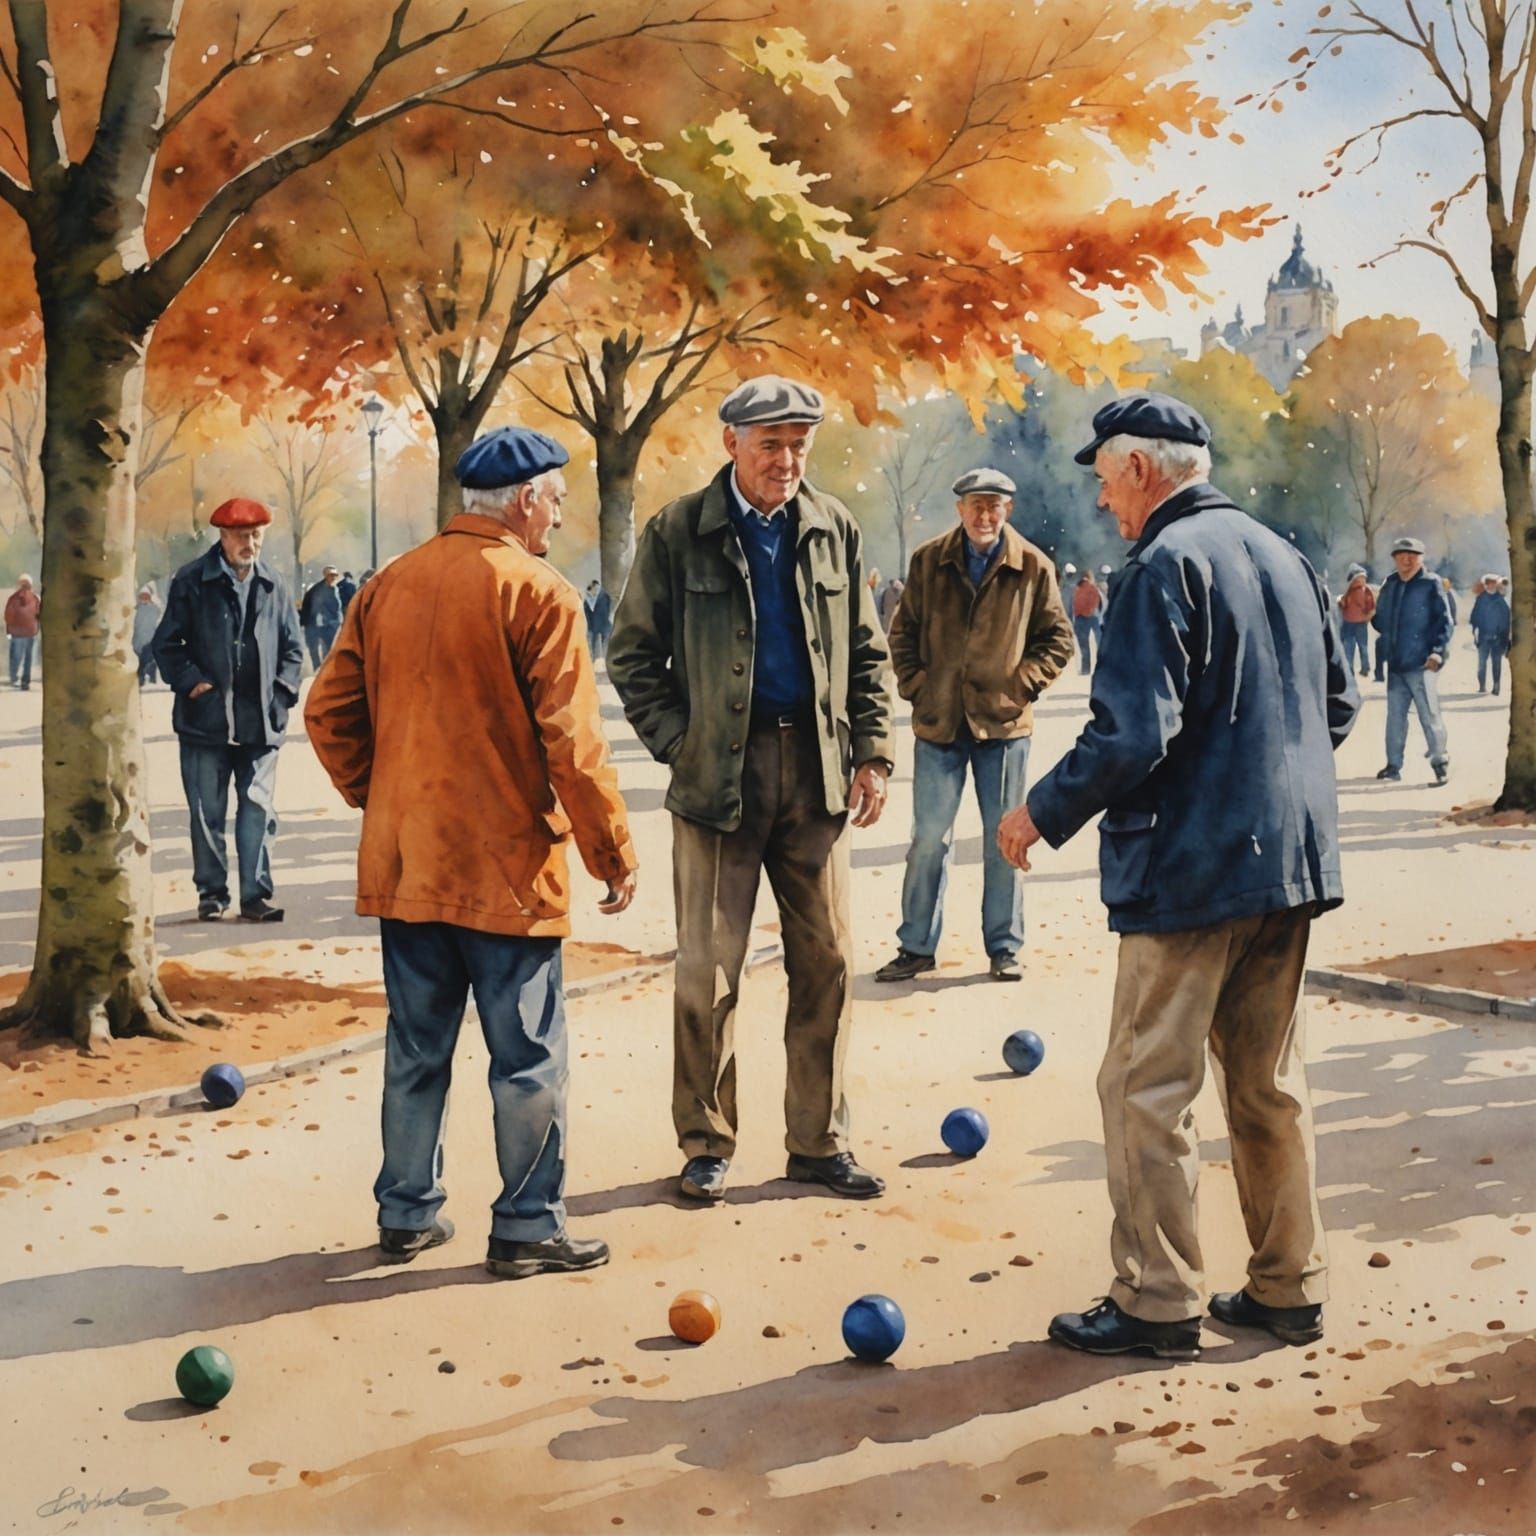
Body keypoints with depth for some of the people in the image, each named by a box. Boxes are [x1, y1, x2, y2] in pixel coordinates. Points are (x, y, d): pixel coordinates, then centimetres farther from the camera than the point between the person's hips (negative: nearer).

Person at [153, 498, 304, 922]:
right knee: (207, 811, 5)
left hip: (261, 721, 2)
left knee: (258, 808, 2)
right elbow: (167, 643, 1)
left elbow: (292, 647, 14)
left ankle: (256, 895, 8)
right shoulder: (192, 581, -1)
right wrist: (190, 682, -10)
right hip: (207, 718, -2)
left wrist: (283, 691, 2)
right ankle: (212, 892, 17)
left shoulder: (273, 585, 7)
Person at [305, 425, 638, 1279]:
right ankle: (529, 1227, 11)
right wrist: (614, 856, -7)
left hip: (404, 864, 6)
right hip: (507, 866, -6)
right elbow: (573, 743, -15)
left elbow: (330, 711, 9)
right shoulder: (539, 593, -11)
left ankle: (408, 1214, 25)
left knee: (417, 1050, 16)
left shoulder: (389, 587, 6)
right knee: (529, 1057, 5)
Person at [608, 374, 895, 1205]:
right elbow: (633, 654, 1)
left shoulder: (834, 529, 7)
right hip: (720, 773, -3)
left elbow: (867, 652, 13)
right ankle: (706, 1143, 15)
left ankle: (818, 1141, 19)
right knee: (708, 969, 1)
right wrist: (679, 745, -8)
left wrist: (872, 750, 3)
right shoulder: (677, 533, -2)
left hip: (815, 770, 3)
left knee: (827, 962, 7)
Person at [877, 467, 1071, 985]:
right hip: (938, 722, 1)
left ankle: (1004, 948, 18)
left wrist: (1024, 682, -5)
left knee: (1004, 840, 7)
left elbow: (1057, 638, 6)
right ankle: (916, 946, 15)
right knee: (928, 839, 4)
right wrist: (914, 683, 0)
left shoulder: (1033, 567, 0)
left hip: (1004, 723, -1)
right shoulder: (928, 561, 3)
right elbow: (904, 631, 11)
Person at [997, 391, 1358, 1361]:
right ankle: (1289, 1290, 23)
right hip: (1292, 862, 9)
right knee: (1271, 1083, 16)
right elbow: (1339, 702, 17)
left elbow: (1131, 735, -20)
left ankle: (1158, 1304, 5)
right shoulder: (1283, 556, 12)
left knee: (1147, 1089, 0)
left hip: (1192, 869, -9)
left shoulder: (1166, 564, -13)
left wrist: (1044, 813, -8)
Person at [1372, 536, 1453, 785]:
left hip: (1421, 663, -6)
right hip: (1395, 664, 6)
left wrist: (1438, 651, -16)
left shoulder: (1430, 585, -4)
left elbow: (1445, 621, -7)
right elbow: (1380, 619, 20)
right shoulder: (1389, 585, 13)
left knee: (1430, 715, -3)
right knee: (1395, 716, 11)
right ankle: (1394, 765, 19)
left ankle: (1440, 762, 5)